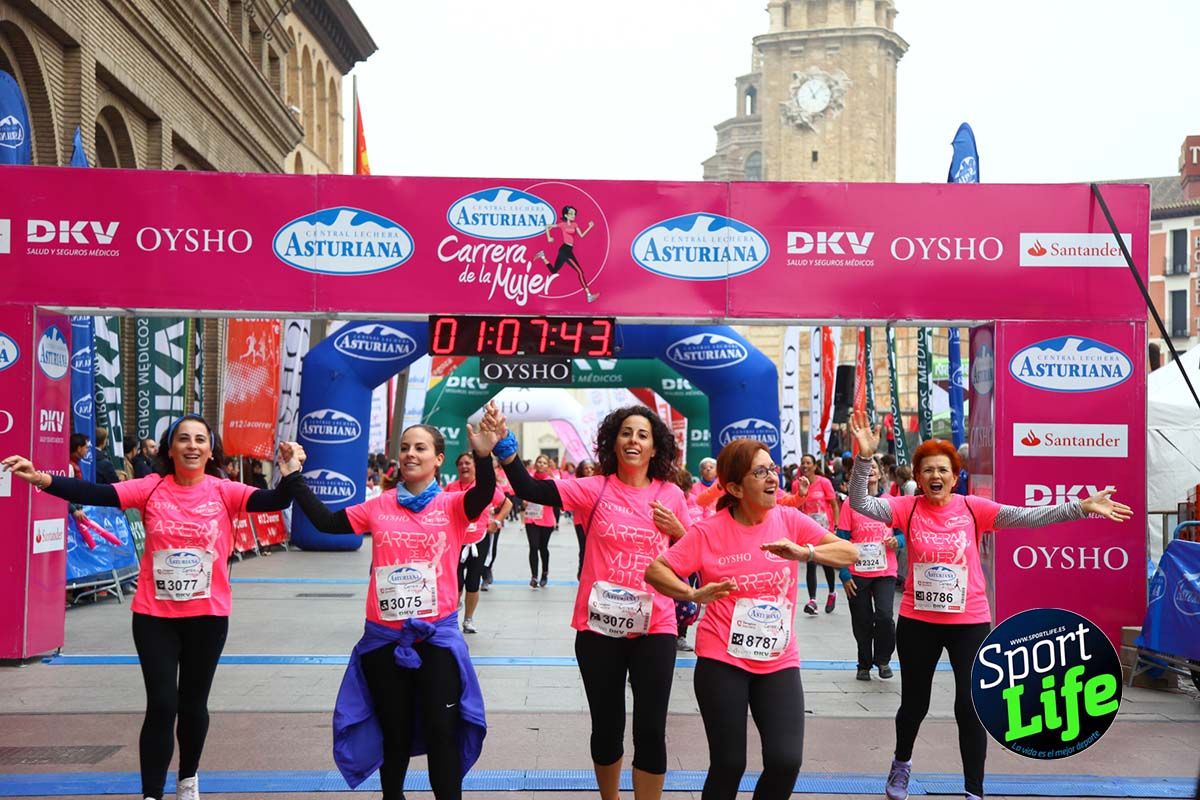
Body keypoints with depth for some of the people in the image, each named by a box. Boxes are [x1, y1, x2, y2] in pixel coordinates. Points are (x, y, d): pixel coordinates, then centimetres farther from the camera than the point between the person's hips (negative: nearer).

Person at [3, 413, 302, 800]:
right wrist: (42, 479, -29)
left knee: (194, 703, 16)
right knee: (161, 704, -3)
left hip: (208, 615, 1)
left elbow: (273, 501, -18)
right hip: (154, 615, -1)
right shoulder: (151, 488, -5)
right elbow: (97, 493, -16)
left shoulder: (223, 491, -6)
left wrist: (290, 474, -38)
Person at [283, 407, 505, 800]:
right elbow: (326, 521, 6)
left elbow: (484, 495, -23)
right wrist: (295, 479, 2)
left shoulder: (452, 506, -3)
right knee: (394, 733, 15)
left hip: (437, 635, -2)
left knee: (442, 730, 0)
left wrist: (483, 456, -42)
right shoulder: (379, 507, 5)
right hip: (384, 637, 3)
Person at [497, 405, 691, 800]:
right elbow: (529, 490, -13)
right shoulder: (593, 489, -3)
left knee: (651, 730, -1)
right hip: (599, 627, 0)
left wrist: (676, 529, -7)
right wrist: (503, 447, -25)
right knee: (606, 728, 13)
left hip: (654, 628, 0)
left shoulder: (671, 495, 2)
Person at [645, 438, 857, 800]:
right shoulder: (709, 531, -7)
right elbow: (655, 571, -6)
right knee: (728, 765, 1)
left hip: (779, 661, 3)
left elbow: (849, 553, -3)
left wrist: (804, 552, -21)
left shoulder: (789, 520, 0)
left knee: (786, 761, -8)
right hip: (722, 660, -2)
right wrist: (694, 594, -24)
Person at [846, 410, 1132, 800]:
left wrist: (1082, 507, -18)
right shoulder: (907, 508, -5)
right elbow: (860, 504, -17)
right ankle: (901, 764, 45)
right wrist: (865, 457, -31)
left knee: (970, 708, 0)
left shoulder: (973, 508, -4)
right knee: (914, 703, 16)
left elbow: (1027, 516, -9)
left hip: (969, 622, 0)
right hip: (917, 622, 1)